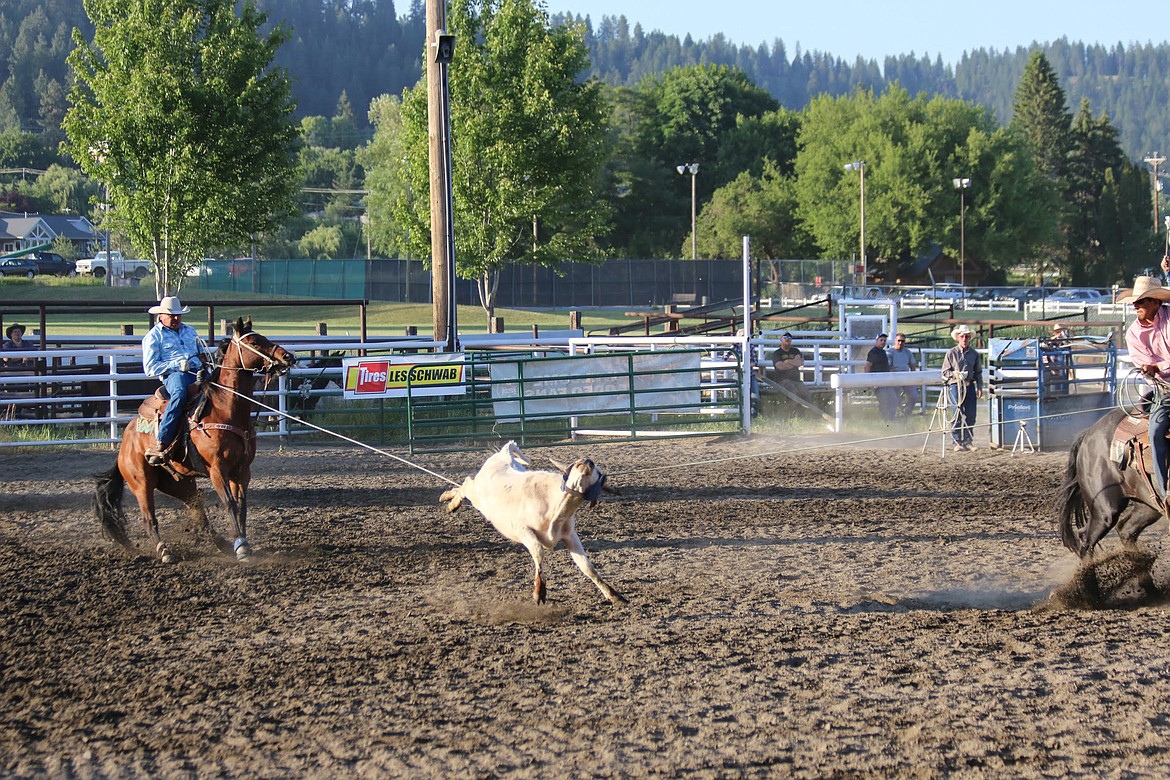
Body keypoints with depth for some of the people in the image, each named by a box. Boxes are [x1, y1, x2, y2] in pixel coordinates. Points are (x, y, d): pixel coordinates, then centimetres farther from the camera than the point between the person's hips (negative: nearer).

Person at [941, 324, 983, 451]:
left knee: (970, 415, 2)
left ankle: (968, 442, 11)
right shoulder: (951, 353, 1)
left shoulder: (974, 354, 9)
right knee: (956, 414, -6)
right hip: (955, 385, -3)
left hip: (970, 386, 3)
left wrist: (979, 387, 4)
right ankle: (957, 442, -1)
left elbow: (978, 372, 14)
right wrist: (956, 374, -17)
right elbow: (945, 371, 2)